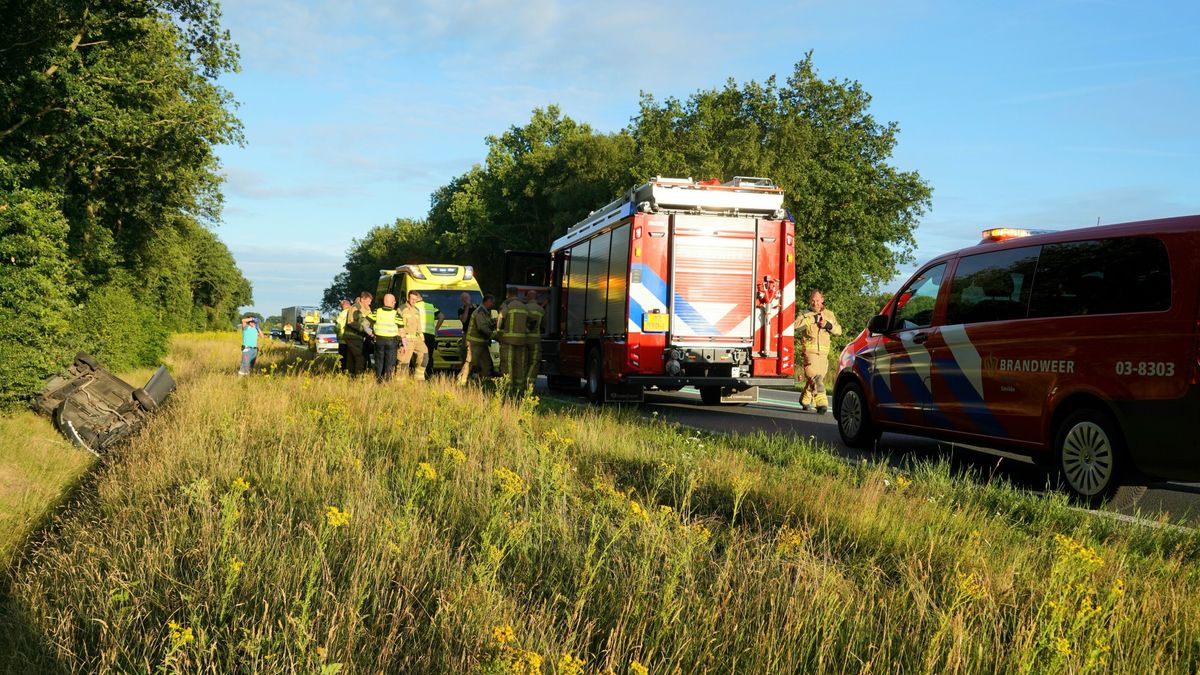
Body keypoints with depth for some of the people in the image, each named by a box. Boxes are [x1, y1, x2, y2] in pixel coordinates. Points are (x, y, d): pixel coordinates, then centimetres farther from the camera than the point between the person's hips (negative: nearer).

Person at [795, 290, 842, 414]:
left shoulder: (829, 314, 16)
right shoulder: (805, 314, 6)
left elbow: (838, 330, 11)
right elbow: (796, 325, -14)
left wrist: (828, 325, -7)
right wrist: (811, 319, -16)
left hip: (823, 352, 4)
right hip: (810, 350, -4)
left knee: (812, 378, 11)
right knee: (815, 377, -20)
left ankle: (804, 400, 31)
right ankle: (821, 403, -26)